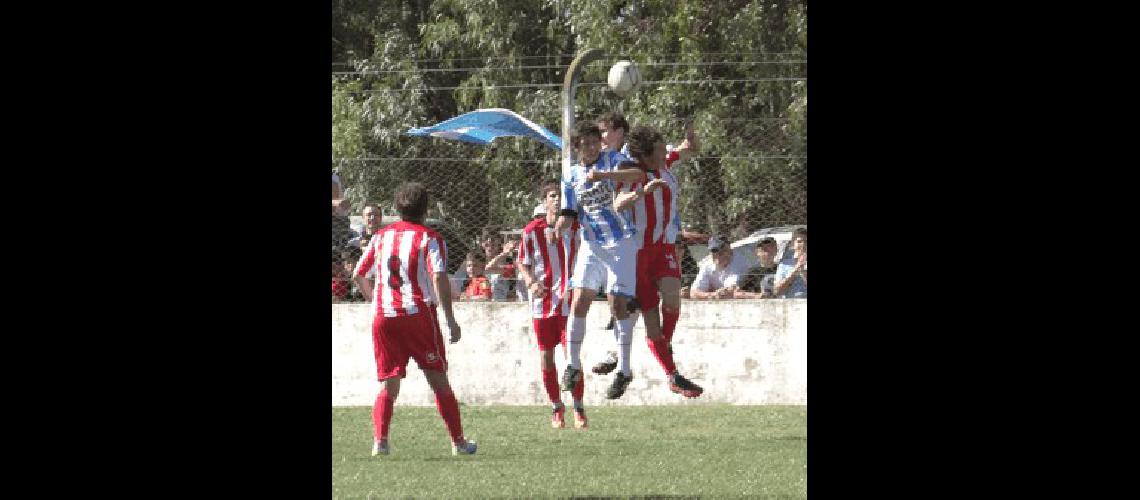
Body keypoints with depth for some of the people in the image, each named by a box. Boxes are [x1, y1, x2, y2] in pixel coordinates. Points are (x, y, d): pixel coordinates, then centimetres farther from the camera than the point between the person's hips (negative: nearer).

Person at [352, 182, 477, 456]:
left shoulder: (381, 236, 12)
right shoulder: (430, 238, -1)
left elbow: (358, 274, 15)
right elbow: (439, 277, -13)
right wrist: (451, 320, -12)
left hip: (384, 318, 3)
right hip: (419, 315, -3)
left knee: (389, 386, 6)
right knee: (439, 381, 7)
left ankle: (380, 440, -12)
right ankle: (458, 442, 11)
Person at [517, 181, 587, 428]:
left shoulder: (576, 228, -1)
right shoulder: (532, 230, 0)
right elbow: (523, 263, 8)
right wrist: (530, 283, -10)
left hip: (569, 302, -1)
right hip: (542, 301, 1)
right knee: (546, 356, 5)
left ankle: (578, 408, 4)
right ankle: (556, 407, 21)